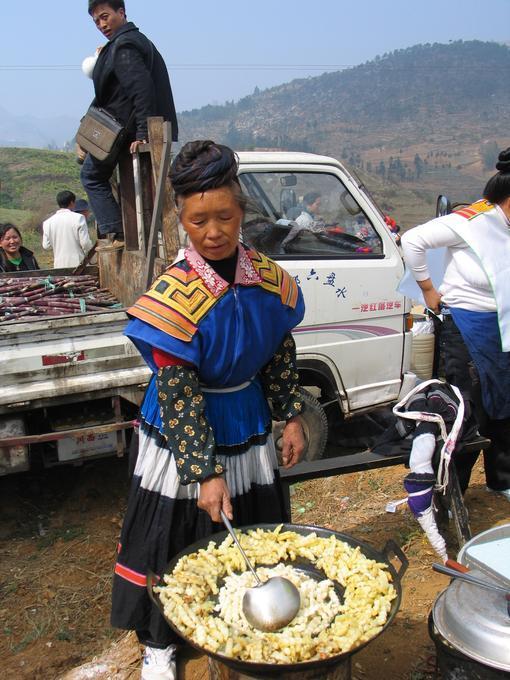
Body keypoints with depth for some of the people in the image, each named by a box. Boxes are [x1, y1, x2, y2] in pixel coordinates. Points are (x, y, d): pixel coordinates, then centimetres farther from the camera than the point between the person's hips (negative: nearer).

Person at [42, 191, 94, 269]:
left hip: (59, 265, 3)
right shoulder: (78, 218, -7)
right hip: (78, 263, -3)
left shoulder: (48, 222, 3)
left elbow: (46, 246, 6)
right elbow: (85, 243, -9)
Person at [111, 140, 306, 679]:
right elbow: (179, 394, -22)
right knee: (172, 540, 10)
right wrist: (206, 473, -23)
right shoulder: (173, 296, -23)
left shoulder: (269, 280, -9)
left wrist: (291, 416, 5)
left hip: (247, 431, 5)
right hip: (182, 439, -4)